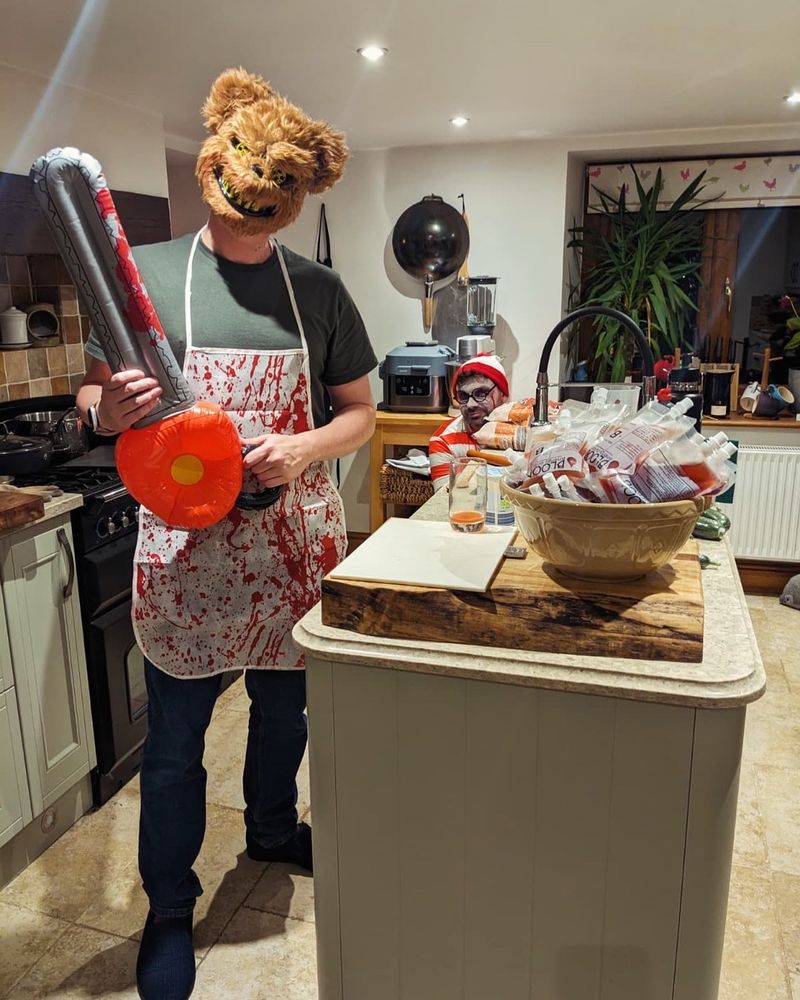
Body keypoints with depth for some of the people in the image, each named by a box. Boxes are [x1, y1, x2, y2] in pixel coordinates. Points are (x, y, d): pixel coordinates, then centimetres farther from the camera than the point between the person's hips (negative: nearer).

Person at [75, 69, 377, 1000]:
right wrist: (109, 408, -22)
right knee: (174, 739, 9)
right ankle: (168, 907, 33)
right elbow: (91, 393, 3)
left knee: (284, 707, 20)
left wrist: (303, 449, -15)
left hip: (294, 537, 3)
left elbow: (359, 414, 5)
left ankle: (272, 830, 49)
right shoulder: (145, 273, -2)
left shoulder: (317, 290, 3)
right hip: (185, 545, -2)